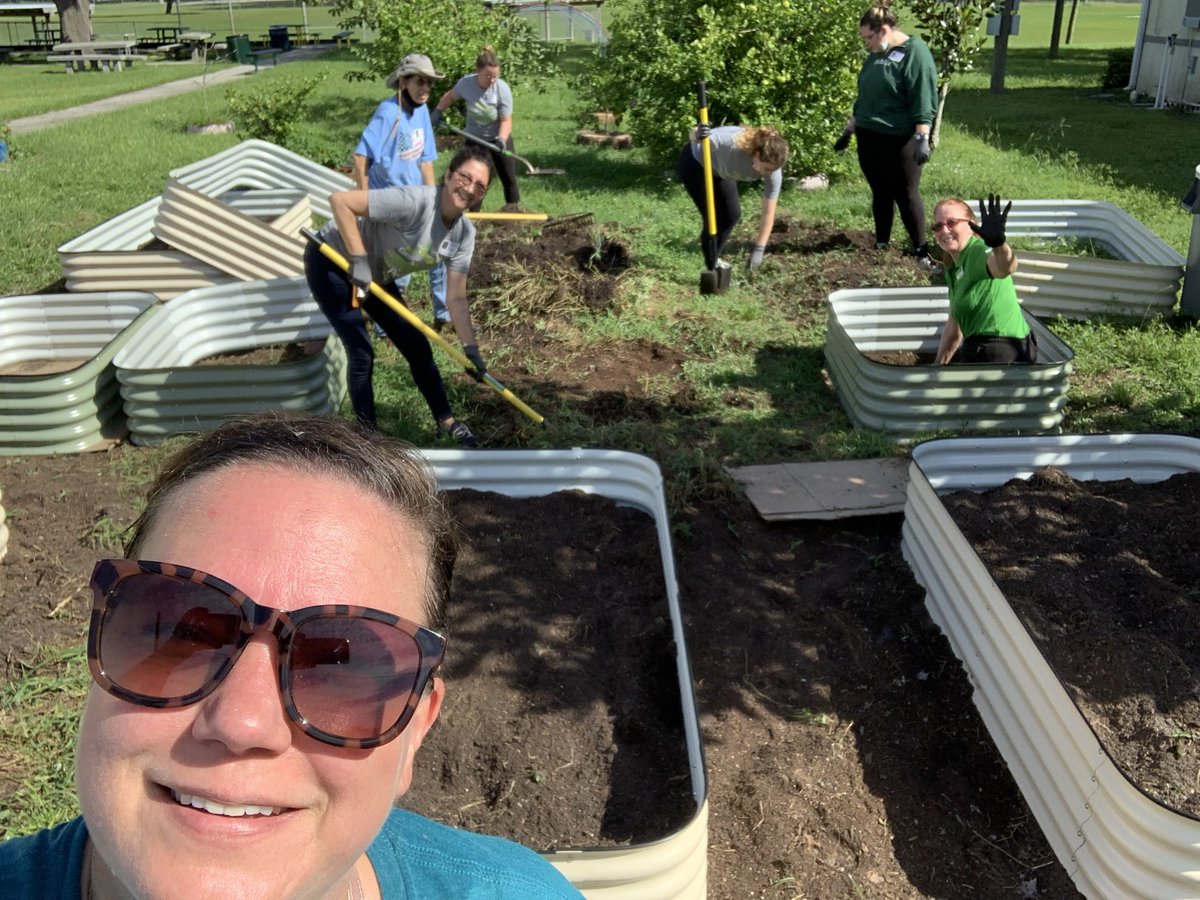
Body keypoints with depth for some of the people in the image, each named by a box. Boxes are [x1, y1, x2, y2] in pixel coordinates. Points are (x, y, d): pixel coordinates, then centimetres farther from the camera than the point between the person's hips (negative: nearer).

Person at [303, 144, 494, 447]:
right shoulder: (415, 201, -34)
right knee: (362, 354, -11)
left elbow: (456, 299, -8)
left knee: (417, 348, 7)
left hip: (374, 276, 7)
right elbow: (339, 200, -35)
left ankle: (446, 422, 25)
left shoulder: (464, 234, -11)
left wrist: (470, 348, -15)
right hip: (331, 263, -7)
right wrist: (358, 260, -35)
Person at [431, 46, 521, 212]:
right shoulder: (465, 83, -19)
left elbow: (506, 120, -22)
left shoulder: (502, 89, -24)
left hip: (498, 138, -1)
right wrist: (438, 111, -9)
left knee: (508, 177, 5)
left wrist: (501, 139, -39)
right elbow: (450, 96, 5)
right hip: (475, 140, 1)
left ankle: (514, 210, 21)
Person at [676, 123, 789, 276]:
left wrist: (759, 249, -21)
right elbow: (693, 136, -29)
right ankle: (711, 267, 3)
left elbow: (768, 213, -19)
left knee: (732, 214, 8)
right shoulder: (733, 143, -42)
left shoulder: (773, 170, -27)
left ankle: (714, 258, 30)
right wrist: (697, 135, -54)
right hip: (695, 163, -6)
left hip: (719, 169, 6)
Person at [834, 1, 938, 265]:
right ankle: (881, 246, 22)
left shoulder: (915, 52, -10)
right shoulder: (875, 55, 13)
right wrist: (848, 131, 23)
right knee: (880, 193, 12)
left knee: (906, 195, -2)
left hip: (900, 140, -7)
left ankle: (921, 251, 8)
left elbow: (923, 101, -16)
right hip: (869, 137, 7)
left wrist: (922, 138, -24)